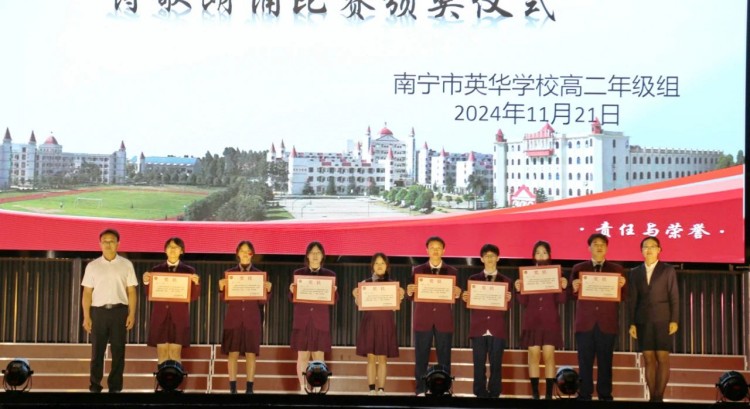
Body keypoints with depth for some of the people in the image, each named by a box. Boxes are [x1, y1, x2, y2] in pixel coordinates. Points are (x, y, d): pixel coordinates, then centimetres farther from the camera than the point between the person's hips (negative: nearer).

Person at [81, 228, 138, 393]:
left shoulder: (126, 265, 6)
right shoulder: (92, 266, 7)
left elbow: (131, 291, 4)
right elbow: (87, 293, 6)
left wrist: (132, 314, -4)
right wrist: (86, 317, -1)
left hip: (119, 311, 0)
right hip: (98, 311, 0)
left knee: (118, 351, 3)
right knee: (97, 351, 3)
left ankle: (115, 387, 10)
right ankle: (94, 386, 9)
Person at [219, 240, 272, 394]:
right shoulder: (230, 273, 6)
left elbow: (262, 301, 2)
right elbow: (226, 299, 1)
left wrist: (267, 290, -16)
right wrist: (222, 288, -16)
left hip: (252, 319, 0)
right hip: (234, 318, 0)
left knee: (251, 353, -1)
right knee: (233, 353, -1)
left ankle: (249, 388, 4)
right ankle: (232, 387, 4)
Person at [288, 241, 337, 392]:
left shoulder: (330, 275, 7)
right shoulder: (298, 273, 7)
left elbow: (333, 300, 5)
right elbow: (292, 298, 6)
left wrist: (333, 292, -15)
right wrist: (291, 291, -14)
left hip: (320, 321, 0)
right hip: (302, 320, 0)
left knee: (319, 356, -1)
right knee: (302, 356, 0)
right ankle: (303, 388, 4)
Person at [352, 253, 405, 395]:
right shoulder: (365, 283, 7)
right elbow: (360, 304, 4)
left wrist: (400, 296, -15)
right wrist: (356, 296, -15)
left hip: (385, 323, 0)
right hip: (369, 322, 0)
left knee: (383, 358, -1)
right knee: (371, 357, -2)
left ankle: (381, 389, 1)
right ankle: (372, 389, -1)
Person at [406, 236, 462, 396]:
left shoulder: (452, 272, 7)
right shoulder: (417, 270, 6)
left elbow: (455, 296, 3)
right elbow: (412, 296, 2)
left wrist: (457, 293, -18)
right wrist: (409, 291, -19)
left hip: (444, 320, 0)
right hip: (422, 319, 0)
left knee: (444, 357, 2)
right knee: (421, 357, 1)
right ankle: (421, 390, 7)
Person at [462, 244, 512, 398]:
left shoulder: (505, 281, 10)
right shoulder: (473, 279, 10)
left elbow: (507, 309, 5)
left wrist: (508, 300, -16)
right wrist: (466, 299, -14)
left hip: (497, 329, 0)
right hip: (478, 328, 0)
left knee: (496, 365, 0)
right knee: (479, 365, 0)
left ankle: (494, 395, 5)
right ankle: (480, 395, 5)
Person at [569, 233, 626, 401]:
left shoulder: (616, 269, 10)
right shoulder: (578, 268, 10)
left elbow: (623, 296, 4)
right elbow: (572, 295, 4)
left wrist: (621, 286, -16)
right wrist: (574, 289, -18)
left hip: (607, 323, 0)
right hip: (585, 322, 0)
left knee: (605, 362, 1)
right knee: (585, 362, 0)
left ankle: (605, 396, 6)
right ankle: (584, 396, 5)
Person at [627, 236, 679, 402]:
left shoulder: (668, 270, 5)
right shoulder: (635, 272, 12)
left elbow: (674, 297, 1)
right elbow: (632, 300, 9)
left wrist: (674, 320, -8)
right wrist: (632, 323, 2)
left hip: (662, 320, -2)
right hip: (643, 321, 2)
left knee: (662, 359, -7)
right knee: (649, 359, 1)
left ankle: (659, 397, -7)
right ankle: (652, 397, 3)